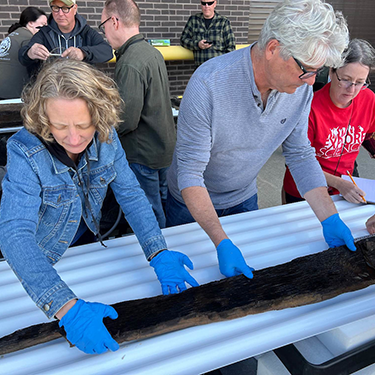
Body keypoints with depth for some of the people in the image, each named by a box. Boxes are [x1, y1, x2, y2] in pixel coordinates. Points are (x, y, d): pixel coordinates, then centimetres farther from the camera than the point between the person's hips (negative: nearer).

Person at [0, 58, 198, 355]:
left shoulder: (106, 137, -23)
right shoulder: (25, 152, -35)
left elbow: (130, 194, -20)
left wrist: (159, 253, -35)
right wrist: (66, 307, -53)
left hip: (89, 240, 4)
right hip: (35, 258, -3)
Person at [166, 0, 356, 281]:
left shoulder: (301, 88, -17)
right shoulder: (209, 84, -34)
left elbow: (300, 154, -6)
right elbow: (190, 173, -32)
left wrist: (330, 218, -14)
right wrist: (222, 242, -39)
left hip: (244, 198, 4)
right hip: (193, 201, -4)